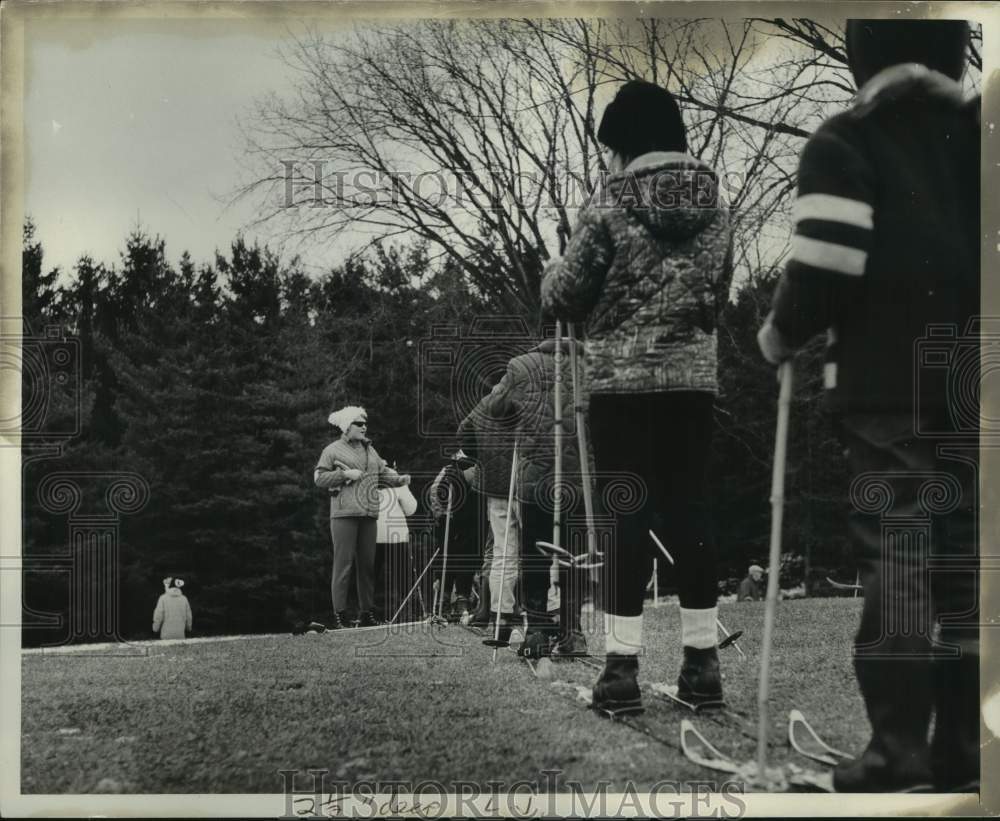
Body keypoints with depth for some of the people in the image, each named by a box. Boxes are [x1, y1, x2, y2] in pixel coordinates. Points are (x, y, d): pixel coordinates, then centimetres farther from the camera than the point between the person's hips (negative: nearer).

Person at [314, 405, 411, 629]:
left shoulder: (369, 449, 21)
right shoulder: (333, 450, 3)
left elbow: (383, 471, 18)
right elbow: (319, 478, -2)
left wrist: (399, 479, -1)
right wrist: (345, 474, -11)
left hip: (369, 514, 6)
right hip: (344, 513, -6)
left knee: (368, 564, 6)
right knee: (344, 564, -8)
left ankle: (367, 613, 13)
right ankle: (339, 615, -5)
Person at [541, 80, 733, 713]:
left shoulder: (613, 202, -8)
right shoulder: (715, 205, 6)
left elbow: (561, 294, -4)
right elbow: (719, 295, 12)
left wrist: (598, 309, 18)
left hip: (623, 379, -4)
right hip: (695, 376, 4)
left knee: (630, 518, -1)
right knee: (691, 512, 8)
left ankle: (623, 667, 0)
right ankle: (703, 660, 11)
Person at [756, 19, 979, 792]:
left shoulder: (843, 143, 0)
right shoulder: (976, 130, 12)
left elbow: (825, 272, -11)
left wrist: (779, 335, 5)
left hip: (888, 385, -4)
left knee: (894, 562, -1)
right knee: (966, 558, 8)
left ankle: (899, 744, -1)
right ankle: (962, 744, 11)